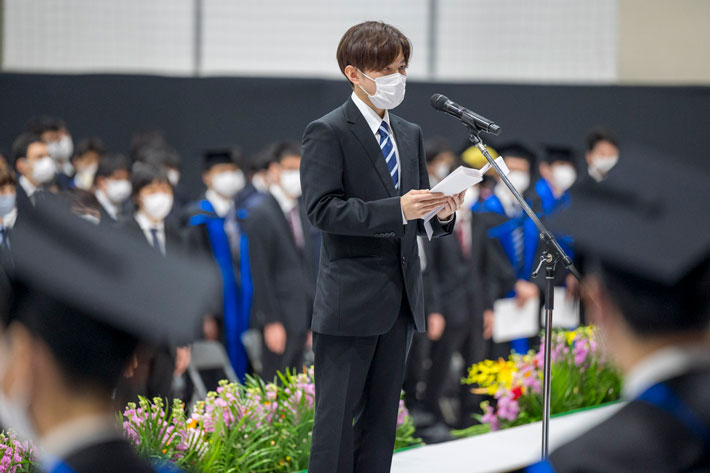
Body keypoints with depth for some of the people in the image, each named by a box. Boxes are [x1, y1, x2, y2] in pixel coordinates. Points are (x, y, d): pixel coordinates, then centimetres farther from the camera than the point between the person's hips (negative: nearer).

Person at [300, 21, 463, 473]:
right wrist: (397, 210, -27)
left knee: (381, 416, 11)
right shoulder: (328, 133, -7)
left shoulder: (411, 135, 16)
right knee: (337, 418, -5)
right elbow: (323, 210, -18)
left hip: (400, 298, 7)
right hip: (350, 302, -7)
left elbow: (416, 217, 17)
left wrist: (441, 214, -8)